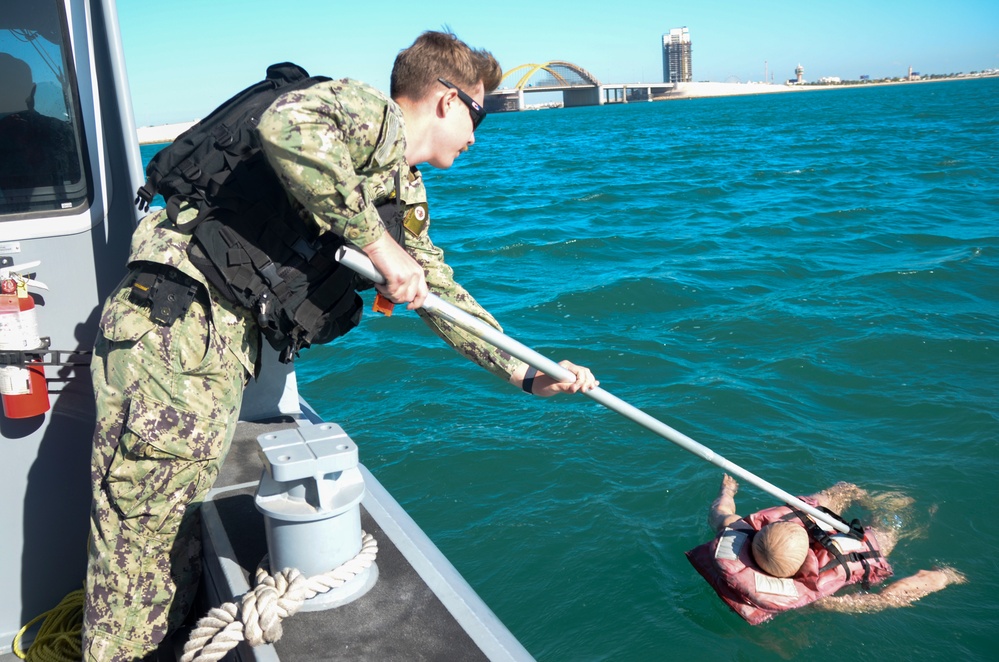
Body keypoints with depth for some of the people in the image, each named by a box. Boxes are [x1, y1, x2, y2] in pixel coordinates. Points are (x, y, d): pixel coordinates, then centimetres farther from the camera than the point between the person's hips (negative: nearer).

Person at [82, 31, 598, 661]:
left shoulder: (407, 193, 21)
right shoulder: (373, 113, -9)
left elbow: (441, 291, 26)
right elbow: (288, 126, -32)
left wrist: (528, 374, 21)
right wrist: (381, 245, -24)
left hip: (226, 346, 9)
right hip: (173, 320, -9)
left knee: (176, 536, 14)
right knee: (139, 527, -3)